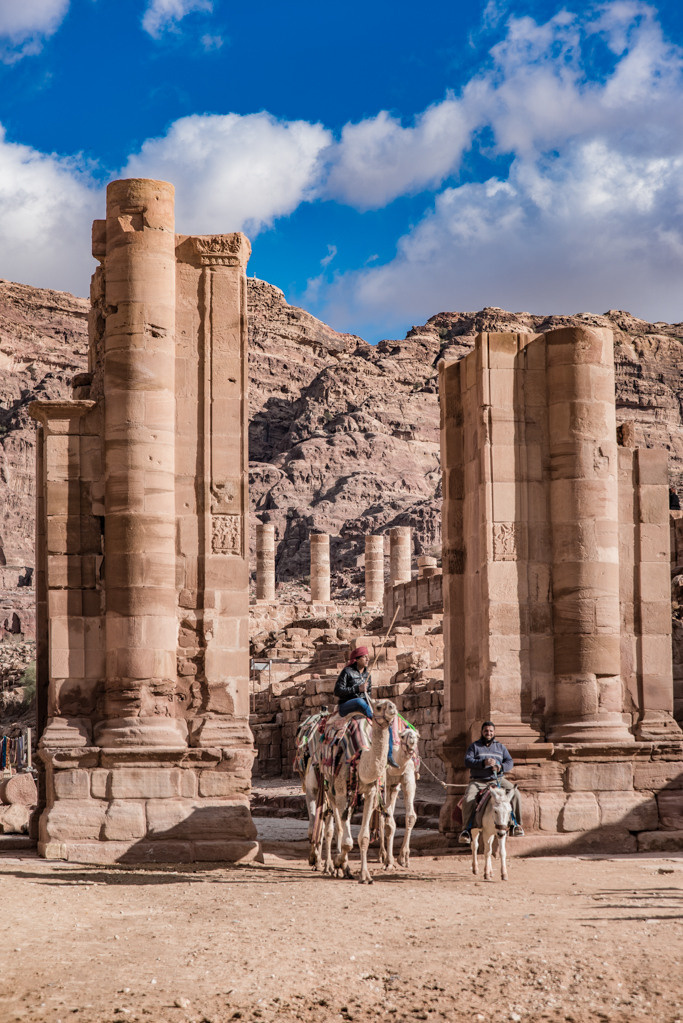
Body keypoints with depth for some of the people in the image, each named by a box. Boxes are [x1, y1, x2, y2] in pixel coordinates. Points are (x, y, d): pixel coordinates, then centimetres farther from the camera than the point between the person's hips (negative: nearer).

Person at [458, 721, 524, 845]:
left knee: (515, 793, -20)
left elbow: (509, 762, 9)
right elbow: (467, 761, -5)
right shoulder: (474, 746, 10)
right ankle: (466, 829, -19)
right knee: (468, 799, -27)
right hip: (478, 781, -2)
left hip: (498, 779, 2)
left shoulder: (500, 747, 19)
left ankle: (516, 824, -9)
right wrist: (483, 763, -21)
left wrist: (501, 767, -14)